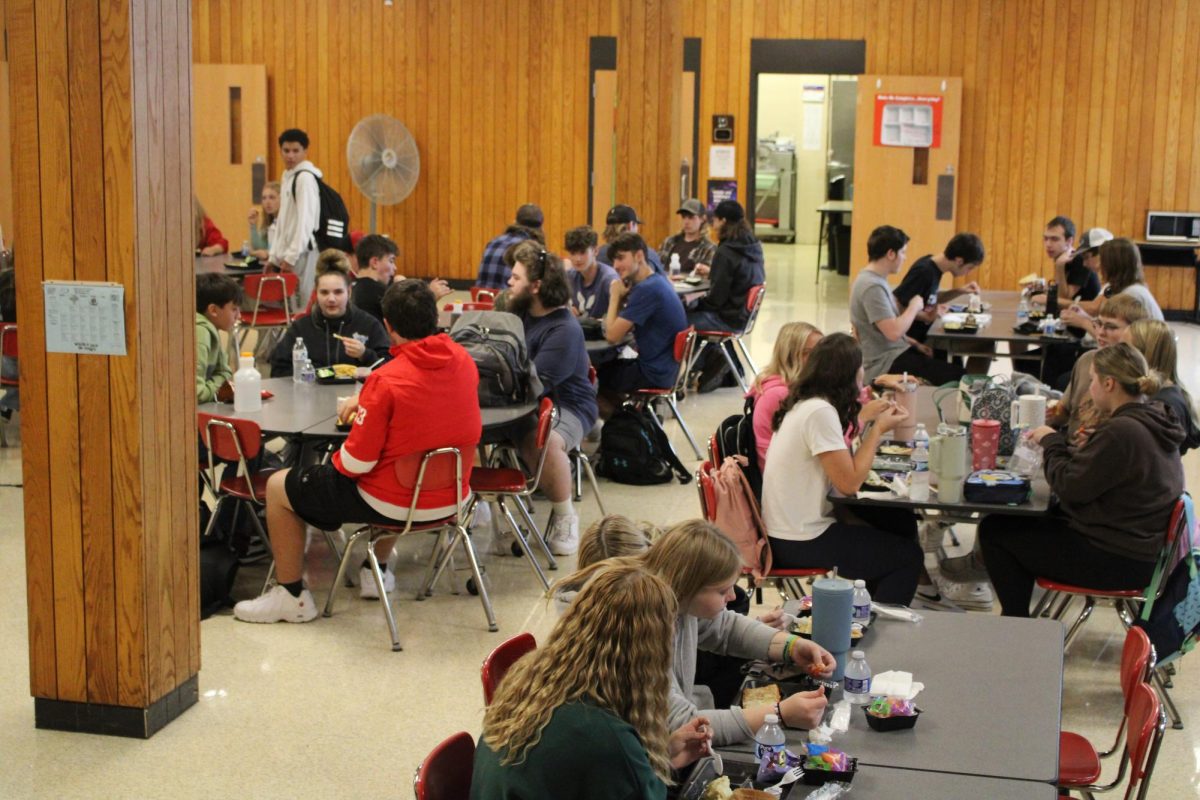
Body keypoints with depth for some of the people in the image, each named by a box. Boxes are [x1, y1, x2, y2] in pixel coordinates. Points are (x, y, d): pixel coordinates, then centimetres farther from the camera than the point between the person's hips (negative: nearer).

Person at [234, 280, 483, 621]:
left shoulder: (386, 380, -24)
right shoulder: (463, 360, -6)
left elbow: (356, 463, -19)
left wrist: (336, 458, 3)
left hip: (397, 504, -6)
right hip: (453, 498, 7)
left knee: (279, 487, 12)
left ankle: (292, 595, 23)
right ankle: (378, 570, 42)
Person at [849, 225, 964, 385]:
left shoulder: (875, 279, 10)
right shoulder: (872, 287, -22)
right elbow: (893, 332, -28)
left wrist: (915, 344, 12)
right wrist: (914, 307, -12)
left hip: (894, 352, 10)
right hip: (885, 364, -10)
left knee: (950, 360, 13)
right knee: (956, 375, -14)